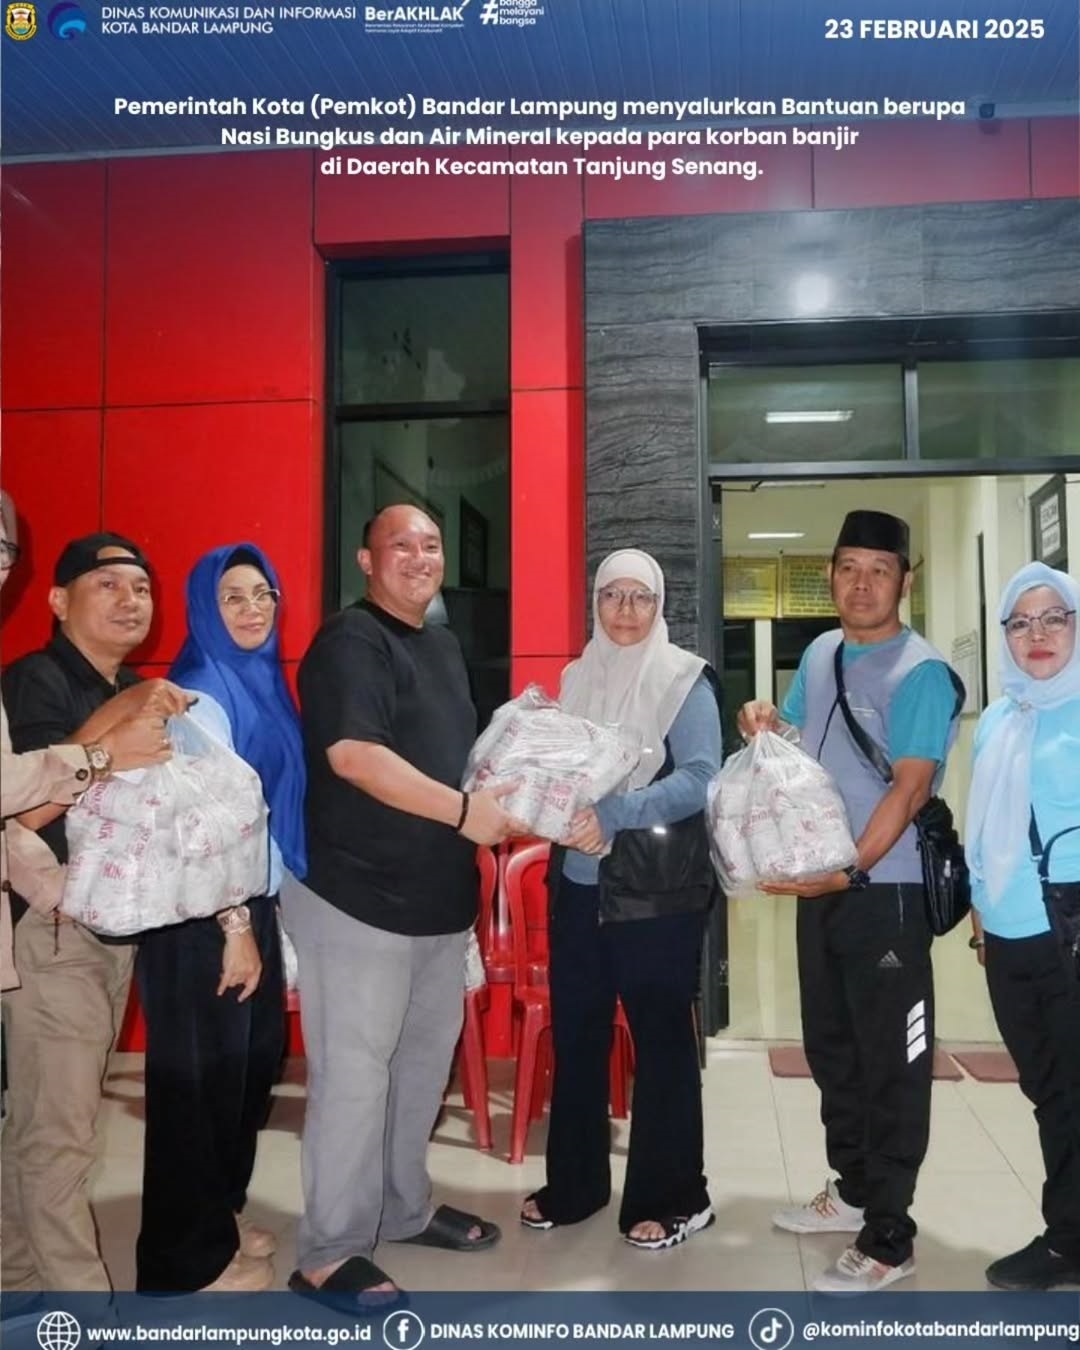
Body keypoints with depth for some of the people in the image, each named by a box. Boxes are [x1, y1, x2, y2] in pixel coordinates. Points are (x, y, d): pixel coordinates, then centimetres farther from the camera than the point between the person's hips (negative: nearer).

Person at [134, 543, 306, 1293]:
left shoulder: (263, 679, 10)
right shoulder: (202, 692, -16)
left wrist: (264, 915, 14)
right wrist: (235, 928, -18)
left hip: (252, 902, 9)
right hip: (202, 917, -9)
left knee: (253, 1063, 18)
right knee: (202, 1076, 3)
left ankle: (219, 1216, 37)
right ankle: (191, 1255, 20)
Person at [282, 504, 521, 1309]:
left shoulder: (444, 644, 16)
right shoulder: (350, 642, -13)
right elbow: (354, 755, -26)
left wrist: (502, 807, 9)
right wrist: (464, 811, -22)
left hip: (439, 896, 9)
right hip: (357, 897, -9)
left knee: (425, 1060, 17)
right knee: (354, 1074, -1)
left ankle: (404, 1209, 34)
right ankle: (329, 1253, 13)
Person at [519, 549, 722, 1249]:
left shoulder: (684, 678, -4)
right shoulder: (577, 677, 10)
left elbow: (700, 778, -14)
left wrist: (611, 815, -25)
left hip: (657, 884, -5)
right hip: (578, 879, 5)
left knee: (661, 1036, 4)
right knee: (575, 1032, 11)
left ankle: (672, 1198, 19)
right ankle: (572, 1185, 27)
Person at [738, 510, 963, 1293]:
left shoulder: (921, 672, -14)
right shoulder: (819, 654, 8)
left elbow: (912, 787, -21)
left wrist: (851, 870, -29)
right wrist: (763, 724, -1)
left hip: (886, 892, -8)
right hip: (819, 887, 8)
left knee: (892, 1066, 3)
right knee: (832, 1051, 19)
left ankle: (889, 1239, 15)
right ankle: (854, 1190, 38)